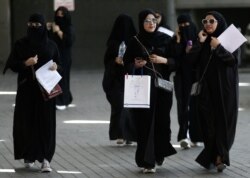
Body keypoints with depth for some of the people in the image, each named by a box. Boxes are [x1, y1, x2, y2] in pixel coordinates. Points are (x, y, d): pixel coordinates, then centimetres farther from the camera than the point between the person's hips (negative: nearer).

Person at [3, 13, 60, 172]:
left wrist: (55, 66, -9)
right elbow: (11, 65, 1)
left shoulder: (51, 45, 4)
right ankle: (28, 156, 16)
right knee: (27, 122, 2)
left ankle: (45, 159, -8)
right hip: (27, 89, 0)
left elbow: (59, 64, 14)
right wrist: (25, 63, -16)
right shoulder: (21, 44, 1)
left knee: (46, 123, -6)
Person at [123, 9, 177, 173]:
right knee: (145, 123, -5)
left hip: (162, 85, 1)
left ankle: (160, 153, 27)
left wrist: (164, 60, -14)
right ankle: (147, 161, -1)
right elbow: (127, 64, 6)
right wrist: (135, 65, -14)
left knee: (162, 120, 0)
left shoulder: (166, 39, 3)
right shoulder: (135, 42, 2)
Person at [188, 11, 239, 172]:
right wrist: (200, 43, -9)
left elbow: (234, 60, -12)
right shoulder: (203, 40, 10)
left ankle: (220, 156, -4)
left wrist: (218, 47, -19)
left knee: (224, 121, -5)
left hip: (225, 87, -4)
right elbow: (192, 59, -1)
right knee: (209, 121, 1)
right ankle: (215, 155, 8)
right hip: (207, 87, 4)